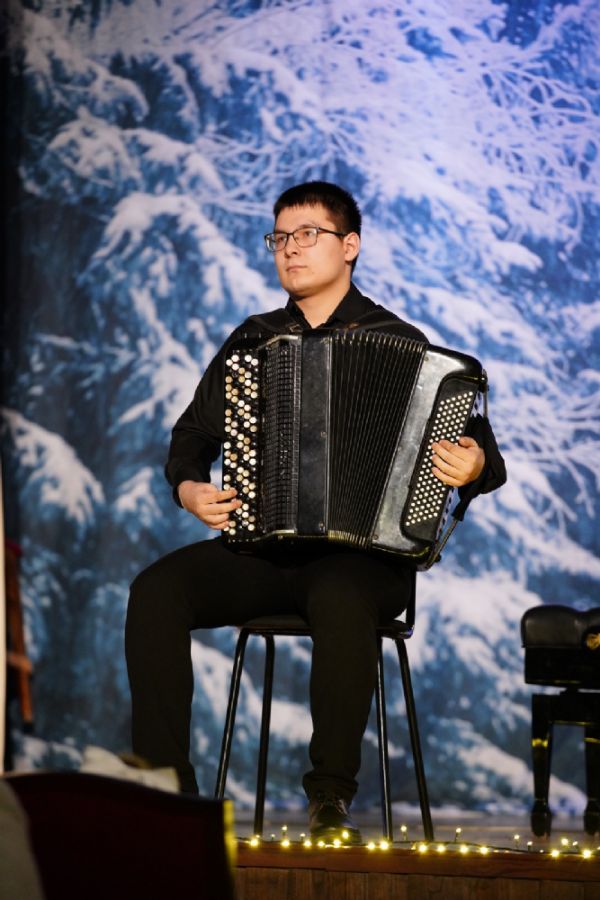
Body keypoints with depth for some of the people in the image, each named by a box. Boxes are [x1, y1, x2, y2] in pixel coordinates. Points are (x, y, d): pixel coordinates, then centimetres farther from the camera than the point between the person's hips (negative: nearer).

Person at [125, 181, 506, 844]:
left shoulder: (399, 343, 6)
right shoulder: (253, 340, 17)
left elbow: (481, 454, 2)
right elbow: (192, 435, 23)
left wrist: (473, 466, -21)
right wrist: (188, 489, 2)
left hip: (363, 551, -4)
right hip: (260, 551, 4)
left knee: (340, 598, -39)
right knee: (156, 589, -24)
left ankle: (331, 800, -28)